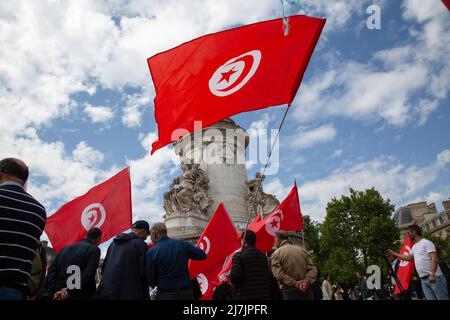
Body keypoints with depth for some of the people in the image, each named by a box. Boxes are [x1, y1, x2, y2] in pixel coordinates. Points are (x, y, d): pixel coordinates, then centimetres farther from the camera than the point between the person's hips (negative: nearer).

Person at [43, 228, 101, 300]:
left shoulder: (65, 248, 16)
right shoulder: (94, 249, -3)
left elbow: (52, 271, 7)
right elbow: (88, 274, -17)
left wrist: (50, 293, -2)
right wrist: (70, 292, -16)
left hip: (57, 295, 6)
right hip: (80, 296, -6)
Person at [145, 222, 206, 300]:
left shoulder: (151, 252, -8)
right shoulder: (182, 243, -1)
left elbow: (151, 279, -4)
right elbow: (202, 255, 6)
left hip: (165, 294, -2)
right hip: (186, 293, 3)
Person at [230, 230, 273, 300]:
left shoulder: (239, 255, -9)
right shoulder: (263, 255, 8)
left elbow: (235, 276, -18)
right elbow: (269, 276, 9)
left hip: (245, 296, -5)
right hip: (264, 296, 5)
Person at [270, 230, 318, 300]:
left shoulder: (277, 253, -2)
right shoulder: (302, 250, 11)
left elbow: (279, 274, -15)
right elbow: (313, 269, 2)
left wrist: (294, 284, -15)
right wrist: (307, 281, -11)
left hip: (289, 293, -4)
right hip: (306, 291, 4)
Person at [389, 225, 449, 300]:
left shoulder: (426, 243, -7)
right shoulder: (414, 247, 21)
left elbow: (434, 259, -17)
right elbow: (408, 257, 33)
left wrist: (432, 274, -26)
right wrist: (394, 253, 32)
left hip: (434, 277, -8)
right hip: (423, 279, 8)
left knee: (442, 298, -6)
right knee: (430, 298, 5)